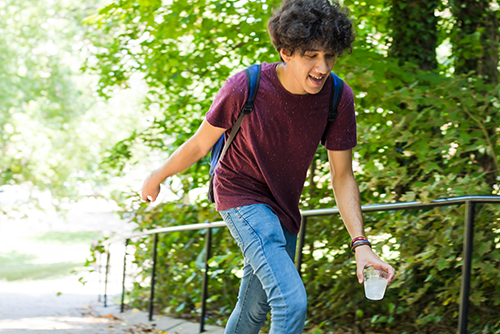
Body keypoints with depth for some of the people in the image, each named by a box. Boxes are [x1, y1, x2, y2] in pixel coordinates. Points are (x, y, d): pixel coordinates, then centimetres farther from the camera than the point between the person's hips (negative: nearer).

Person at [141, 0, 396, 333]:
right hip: (242, 196, -5)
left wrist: (361, 245, -19)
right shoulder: (244, 88, -26)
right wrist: (158, 177, 8)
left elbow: (342, 177, -9)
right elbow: (200, 144, -7)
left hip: (283, 207, 5)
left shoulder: (339, 98, -16)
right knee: (292, 302, -23)